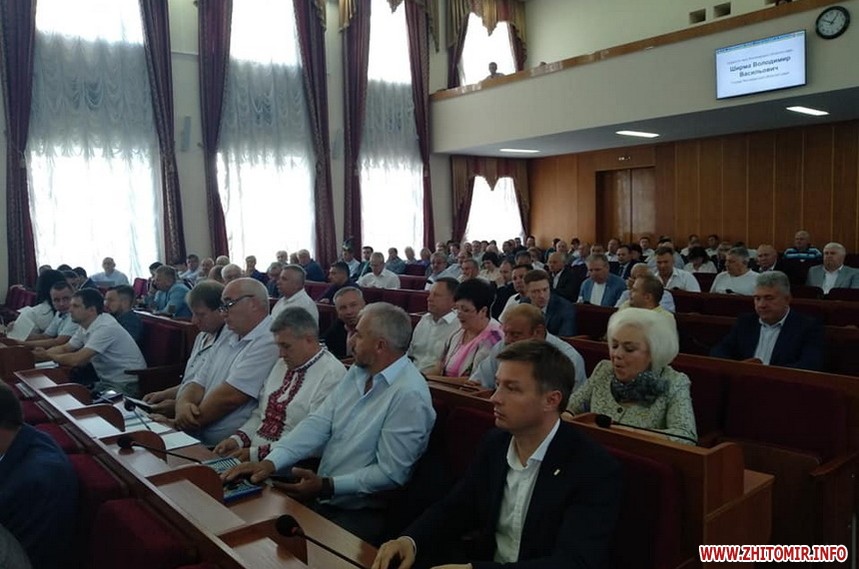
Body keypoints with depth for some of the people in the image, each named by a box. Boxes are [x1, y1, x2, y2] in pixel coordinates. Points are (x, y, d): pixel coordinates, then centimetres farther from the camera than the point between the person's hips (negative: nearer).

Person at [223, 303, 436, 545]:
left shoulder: (409, 394, -21)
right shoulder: (358, 372, 5)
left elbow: (390, 473, -20)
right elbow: (319, 422, -2)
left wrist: (328, 486, -21)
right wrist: (271, 461, -15)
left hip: (365, 515, -7)